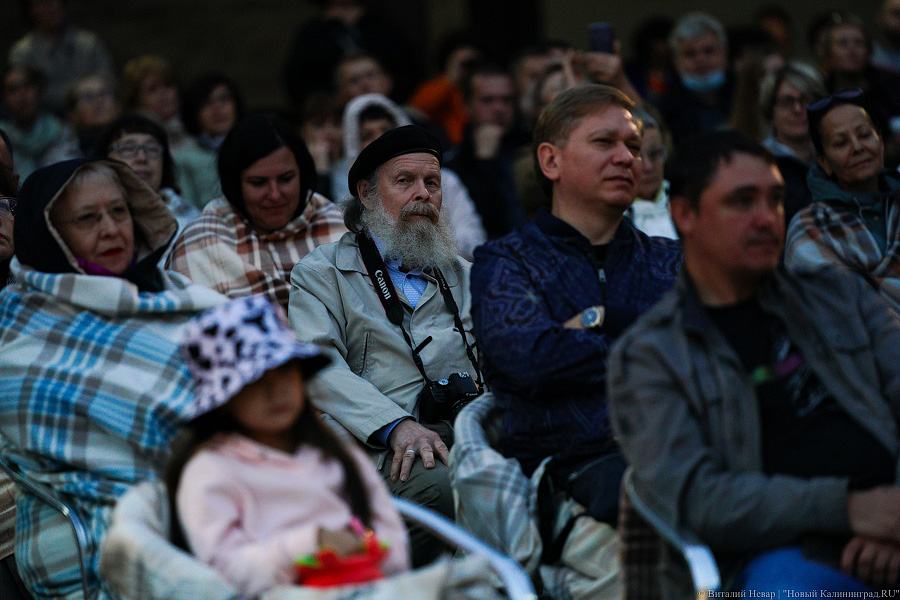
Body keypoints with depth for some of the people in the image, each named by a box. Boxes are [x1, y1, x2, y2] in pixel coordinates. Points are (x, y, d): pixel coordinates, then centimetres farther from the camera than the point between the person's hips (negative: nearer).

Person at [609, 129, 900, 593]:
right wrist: (843, 506, -14)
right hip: (787, 550, -2)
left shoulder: (839, 296, 22)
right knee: (781, 585, -38)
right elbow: (689, 497, -4)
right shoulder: (647, 355, 9)